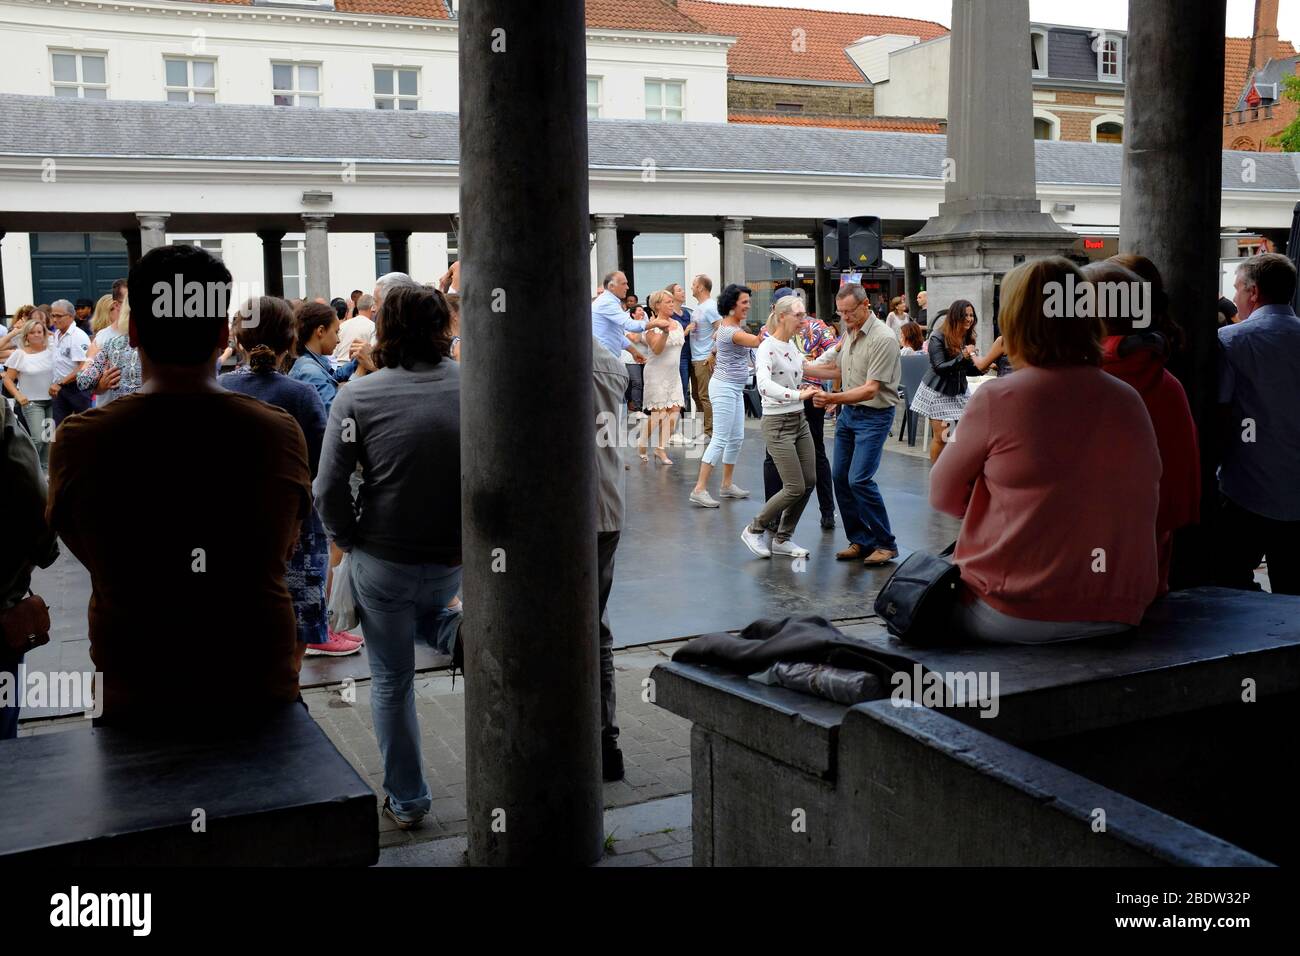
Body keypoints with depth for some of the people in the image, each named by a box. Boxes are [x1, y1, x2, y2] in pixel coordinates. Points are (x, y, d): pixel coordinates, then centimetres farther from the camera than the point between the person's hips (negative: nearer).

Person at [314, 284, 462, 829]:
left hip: (383, 560, -2)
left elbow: (329, 489, -14)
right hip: (455, 560, 3)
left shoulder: (358, 397, -12)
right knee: (421, 611, 38)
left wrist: (348, 540, 3)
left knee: (391, 682, 14)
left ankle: (407, 801, 22)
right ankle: (456, 634, 10)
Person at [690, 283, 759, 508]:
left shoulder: (725, 324, 10)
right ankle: (700, 488, -11)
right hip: (725, 388, -10)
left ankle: (727, 484, 22)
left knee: (737, 438, 13)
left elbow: (715, 336, 31)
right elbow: (760, 341, -28)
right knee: (720, 439, -11)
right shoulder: (732, 332, -21)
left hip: (735, 388, 10)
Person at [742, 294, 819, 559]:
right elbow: (764, 385, -36)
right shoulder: (767, 348, -18)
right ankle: (754, 530, 11)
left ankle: (782, 538, 20)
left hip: (799, 420, 9)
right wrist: (798, 394, -45)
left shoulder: (792, 346, 8)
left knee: (809, 482, 8)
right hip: (777, 424, -9)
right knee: (795, 488, -8)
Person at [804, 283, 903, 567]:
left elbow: (870, 389, -24)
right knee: (841, 477, 6)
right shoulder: (849, 333, 8)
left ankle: (885, 544, -1)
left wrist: (833, 398, -34)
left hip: (874, 415, -8)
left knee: (860, 479, -15)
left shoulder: (883, 338, -19)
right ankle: (861, 541, 17)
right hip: (848, 412, 8)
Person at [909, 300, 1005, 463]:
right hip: (939, 392, -6)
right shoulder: (938, 337, -14)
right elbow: (939, 367, -20)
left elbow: (968, 369, 10)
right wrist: (962, 356, -30)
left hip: (959, 391, 6)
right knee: (940, 436, -4)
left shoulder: (968, 339, 5)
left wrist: (981, 368, -11)